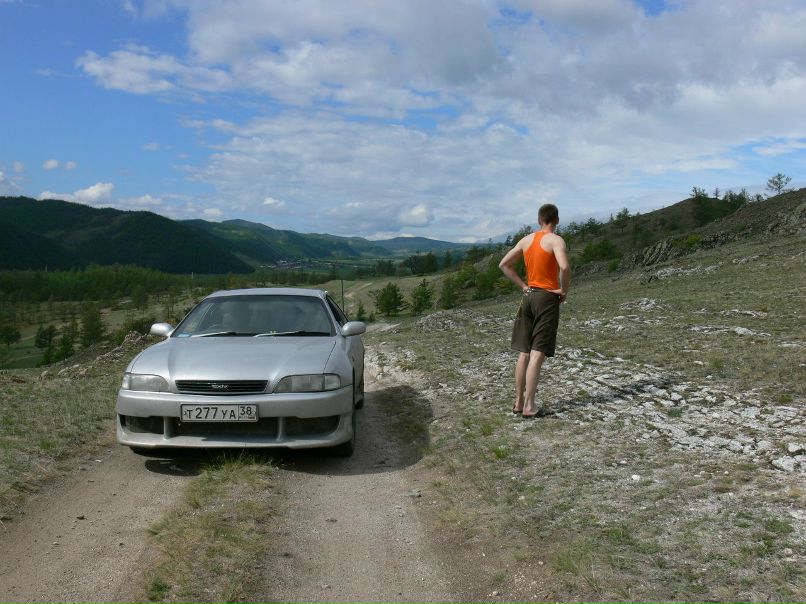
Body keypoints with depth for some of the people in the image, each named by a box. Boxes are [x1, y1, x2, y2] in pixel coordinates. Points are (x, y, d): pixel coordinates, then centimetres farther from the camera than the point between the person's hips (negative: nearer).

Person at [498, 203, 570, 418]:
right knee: (538, 354, -6)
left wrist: (523, 286, 10)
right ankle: (529, 406, -6)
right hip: (548, 298, -6)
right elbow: (565, 267, -26)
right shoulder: (555, 240, -10)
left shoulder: (526, 240, 9)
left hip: (528, 296, 6)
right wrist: (564, 290, -10)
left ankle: (518, 402, 15)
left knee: (524, 353, 10)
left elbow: (504, 264, 12)